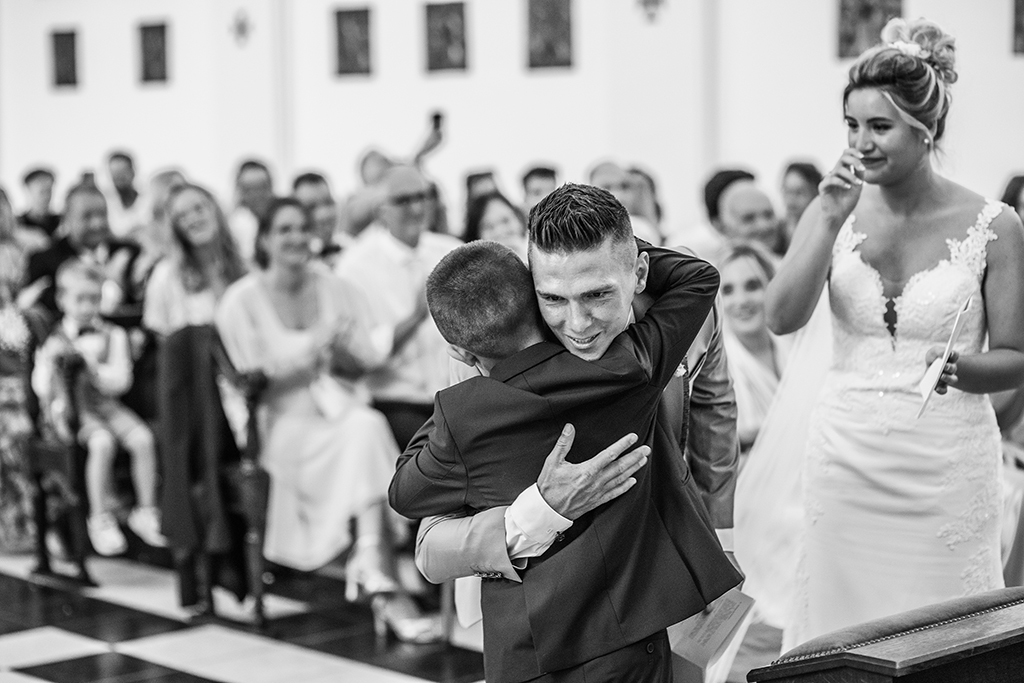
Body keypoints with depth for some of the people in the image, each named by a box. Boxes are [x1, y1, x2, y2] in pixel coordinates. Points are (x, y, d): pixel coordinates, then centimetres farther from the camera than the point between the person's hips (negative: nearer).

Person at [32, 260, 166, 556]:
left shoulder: (113, 335, 8)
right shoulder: (54, 340, 3)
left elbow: (120, 381, -2)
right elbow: (43, 392, -4)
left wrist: (91, 364, -15)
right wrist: (50, 359, -18)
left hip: (107, 406, 3)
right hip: (71, 409, -3)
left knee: (142, 438, -24)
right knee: (102, 442, -33)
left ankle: (146, 512, -11)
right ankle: (101, 519, -21)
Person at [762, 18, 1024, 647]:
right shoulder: (836, 210, 3)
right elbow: (783, 318, -8)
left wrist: (964, 368, -20)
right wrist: (832, 220, -14)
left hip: (946, 470, -2)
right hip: (846, 459, 2)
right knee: (840, 634, 8)